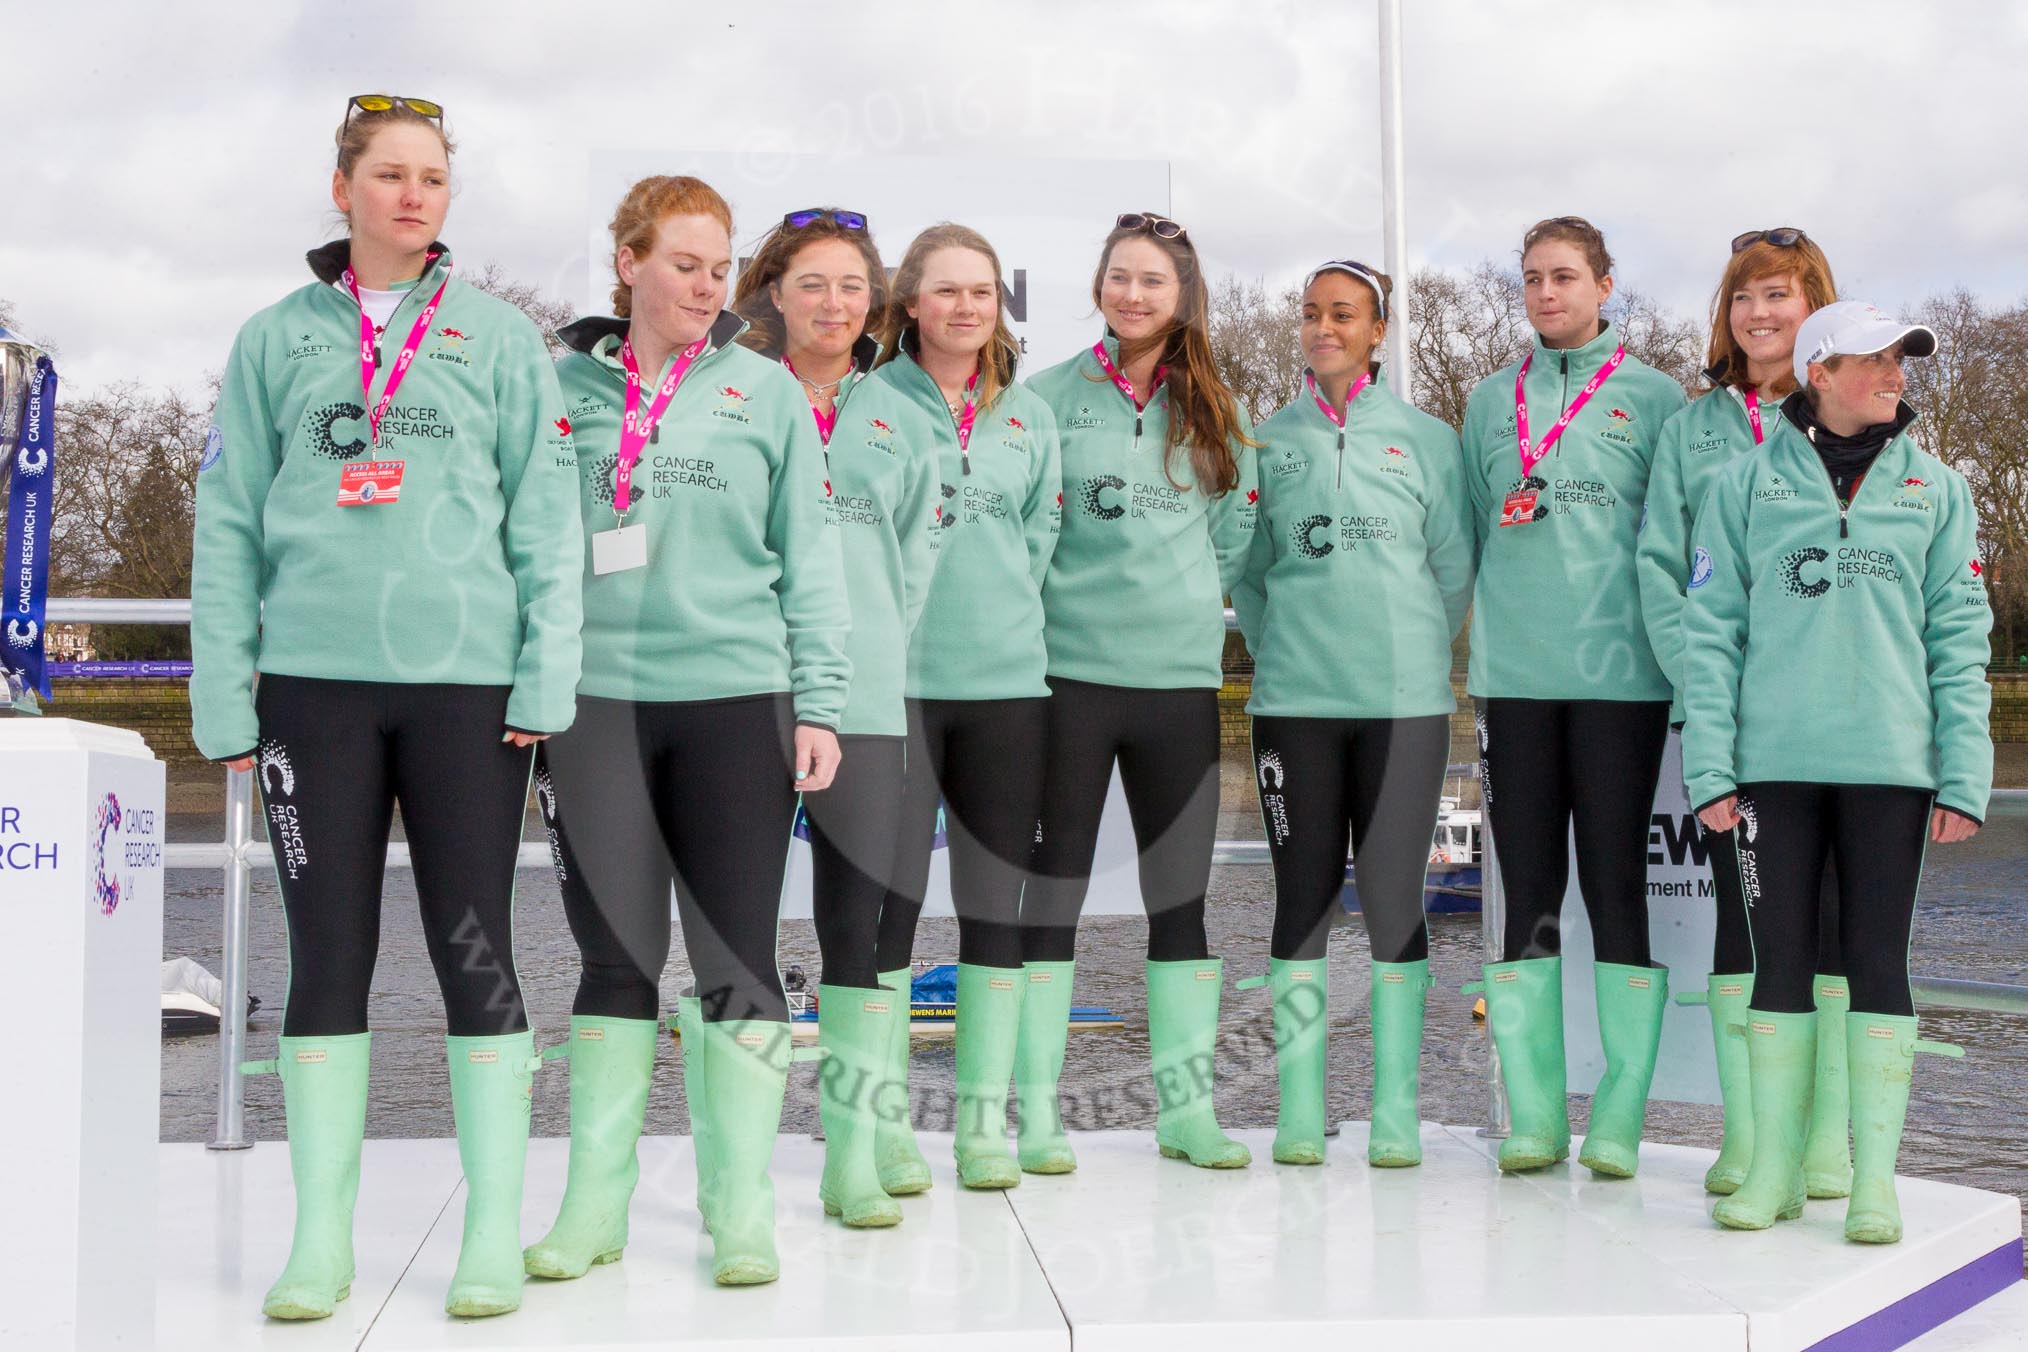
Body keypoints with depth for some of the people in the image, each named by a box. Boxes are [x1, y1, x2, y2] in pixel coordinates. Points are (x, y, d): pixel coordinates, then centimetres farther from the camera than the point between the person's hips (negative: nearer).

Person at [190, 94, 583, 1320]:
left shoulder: (500, 337, 7)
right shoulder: (277, 340, 10)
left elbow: (547, 517, 3)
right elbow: (229, 522, 8)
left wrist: (548, 675, -6)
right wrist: (224, 695, 1)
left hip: (468, 682, -1)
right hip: (314, 681, 1)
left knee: (475, 951, 2)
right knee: (328, 956, 5)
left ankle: (495, 1231, 11)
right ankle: (322, 1236, 15)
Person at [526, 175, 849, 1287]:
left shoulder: (768, 391, 7)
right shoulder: (564, 385, 9)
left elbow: (808, 555, 6)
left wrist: (818, 702, -1)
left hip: (737, 696, 0)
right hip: (596, 697, 1)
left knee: (738, 957, 1)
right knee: (616, 953, 5)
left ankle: (740, 1207, 10)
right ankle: (595, 1203, 15)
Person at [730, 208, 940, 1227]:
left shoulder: (898, 422, 16)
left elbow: (917, 553, 16)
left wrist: (875, 646, 4)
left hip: (862, 697, 3)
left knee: (863, 918, 2)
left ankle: (855, 1153, 11)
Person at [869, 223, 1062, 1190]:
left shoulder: (1030, 416, 15)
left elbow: (1041, 532, 17)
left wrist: (1003, 617, 6)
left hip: (1007, 678, 4)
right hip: (896, 677, -3)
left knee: (994, 901, 7)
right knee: (890, 896, -5)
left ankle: (985, 1119, 15)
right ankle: (884, 1120, 5)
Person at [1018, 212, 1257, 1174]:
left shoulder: (1212, 411, 11)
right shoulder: (1049, 397, 2)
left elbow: (1234, 537, 14)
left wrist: (1189, 607, 4)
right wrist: (1062, 599, -3)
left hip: (1182, 676, 3)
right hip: (1070, 671, -3)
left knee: (1181, 898, 7)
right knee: (1052, 892, 2)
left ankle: (1186, 1106, 16)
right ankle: (1036, 1110, 10)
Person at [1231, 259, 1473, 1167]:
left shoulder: (1426, 439, 6)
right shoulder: (1270, 442, 10)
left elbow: (1454, 570, 9)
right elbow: (1246, 569, 15)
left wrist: (1412, 652, 6)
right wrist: (1279, 650, 8)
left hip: (1405, 701, -1)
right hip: (1292, 700, 1)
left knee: (1393, 899, 0)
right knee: (1304, 898, 5)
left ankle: (1395, 1107, 8)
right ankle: (1299, 1104, 11)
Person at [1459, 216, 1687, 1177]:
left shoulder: (1654, 399, 5)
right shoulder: (1491, 402, 14)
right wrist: (1494, 627, 9)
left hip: (1619, 672, -3)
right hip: (1514, 673, 3)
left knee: (1616, 889, -2)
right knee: (1528, 896, 4)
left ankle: (1619, 1116, 5)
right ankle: (1534, 1113, 11)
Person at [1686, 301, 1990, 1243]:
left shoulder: (1935, 490, 9)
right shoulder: (1748, 484, 5)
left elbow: (1960, 641, 6)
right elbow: (1711, 630, 2)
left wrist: (1964, 778, -2)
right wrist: (1711, 768, -5)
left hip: (1891, 764, 1)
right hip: (1774, 761, 0)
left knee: (1878, 963, 2)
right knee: (1781, 961, 4)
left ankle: (1874, 1177, 8)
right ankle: (1773, 1168, 12)